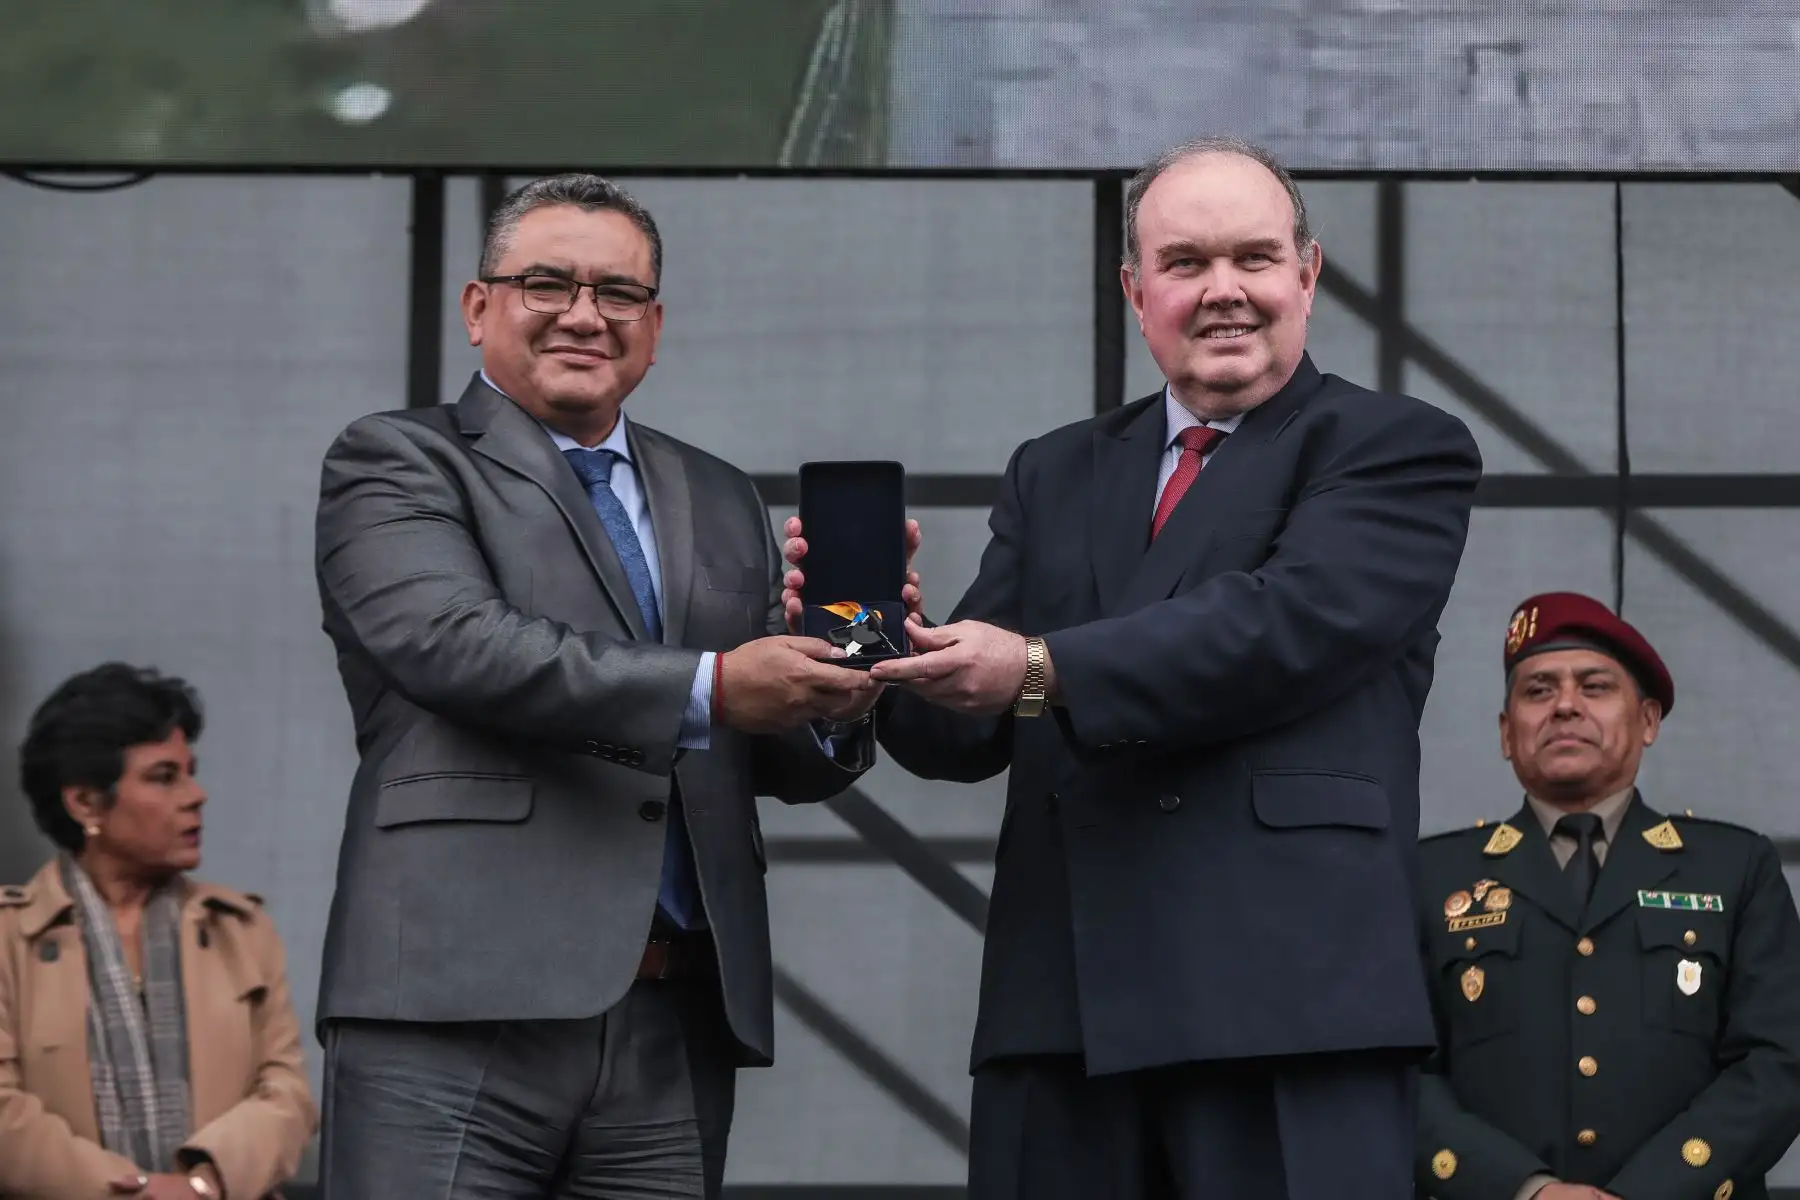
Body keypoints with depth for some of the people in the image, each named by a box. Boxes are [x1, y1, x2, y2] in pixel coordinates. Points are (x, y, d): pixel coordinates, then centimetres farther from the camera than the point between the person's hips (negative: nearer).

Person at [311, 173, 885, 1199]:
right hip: (462, 1008, -5)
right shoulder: (396, 464, 7)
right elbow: (456, 644, -12)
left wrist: (834, 707, -5)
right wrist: (710, 689, -19)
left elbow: (787, 765, 19)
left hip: (679, 1031, 5)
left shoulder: (720, 503, 23)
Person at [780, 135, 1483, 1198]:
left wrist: (1043, 672, -21)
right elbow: (970, 731, 13)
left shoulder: (1402, 452, 5)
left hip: (1290, 994, -4)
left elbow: (1291, 623, -13)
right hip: (1064, 997, 4)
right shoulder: (1055, 477, 21)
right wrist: (889, 646, -10)